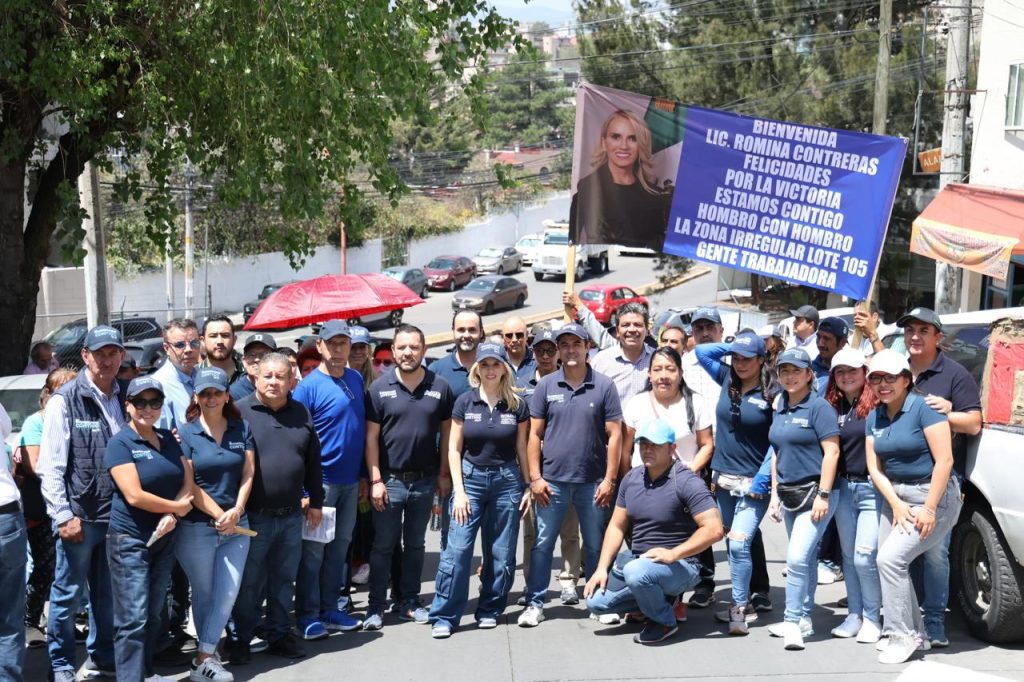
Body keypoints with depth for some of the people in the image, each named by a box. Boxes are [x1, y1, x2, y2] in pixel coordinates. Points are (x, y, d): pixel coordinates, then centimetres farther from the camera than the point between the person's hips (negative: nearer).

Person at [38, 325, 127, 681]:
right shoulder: (65, 400, -8)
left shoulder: (124, 397, 6)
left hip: (117, 514, 5)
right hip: (79, 515, -4)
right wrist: (63, 515, -14)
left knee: (108, 592, 16)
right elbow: (50, 466, -10)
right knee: (68, 594, 7)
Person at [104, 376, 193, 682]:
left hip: (165, 538, 6)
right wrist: (177, 507, -9)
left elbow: (187, 482, 6)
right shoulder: (120, 443, -10)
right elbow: (134, 496, -18)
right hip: (130, 540, -6)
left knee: (154, 614, 13)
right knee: (133, 619, -6)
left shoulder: (168, 439, 9)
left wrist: (171, 515, -12)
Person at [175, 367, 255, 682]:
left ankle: (204, 656, 9)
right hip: (197, 527, -3)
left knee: (228, 592, -1)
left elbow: (248, 473, 4)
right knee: (204, 594, 8)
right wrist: (219, 515, -12)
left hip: (236, 525, 3)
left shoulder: (242, 429, 6)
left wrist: (236, 511, -10)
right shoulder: (185, 434, -3)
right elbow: (189, 485, -7)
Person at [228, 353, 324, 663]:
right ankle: (240, 639, 19)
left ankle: (279, 635, 27)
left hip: (292, 516, 4)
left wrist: (315, 501, 15)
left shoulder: (301, 414, 8)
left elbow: (313, 461, 15)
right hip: (252, 517, -4)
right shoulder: (239, 412, -7)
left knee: (284, 580, 14)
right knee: (249, 583, 5)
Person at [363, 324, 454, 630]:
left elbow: (447, 432, 6)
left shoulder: (440, 387, -1)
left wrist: (443, 474, 3)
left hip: (425, 480, 2)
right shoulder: (380, 387, -5)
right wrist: (375, 481, -9)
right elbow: (371, 437, -5)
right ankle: (376, 607, 13)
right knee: (383, 545, 5)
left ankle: (409, 602, 24)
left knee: (415, 544, 13)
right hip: (389, 479, -2)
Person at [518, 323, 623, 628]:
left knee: (596, 546, 10)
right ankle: (534, 603, 14)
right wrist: (535, 476, -4)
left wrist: (609, 479, -6)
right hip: (552, 480, 1)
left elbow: (614, 435, -1)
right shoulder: (546, 385, 2)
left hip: (593, 482, -1)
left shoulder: (604, 386, -1)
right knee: (543, 543, 6)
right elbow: (535, 434, 3)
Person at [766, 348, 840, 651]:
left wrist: (823, 495, -18)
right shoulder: (779, 409, 12)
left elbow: (831, 452, -14)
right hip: (789, 494, 7)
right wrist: (774, 494, 15)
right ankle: (804, 618, 23)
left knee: (797, 557, -14)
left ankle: (793, 621, -6)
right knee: (804, 558, 15)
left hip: (814, 492, -7)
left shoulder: (818, 407, -10)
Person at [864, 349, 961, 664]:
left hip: (932, 495, -7)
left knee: (890, 558, -17)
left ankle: (903, 635, -4)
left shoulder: (924, 408, -15)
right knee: (889, 563, 7)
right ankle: (915, 631, 25)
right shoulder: (874, 418, 6)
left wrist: (929, 509, -20)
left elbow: (944, 461, -19)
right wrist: (896, 504, -10)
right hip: (895, 496, 7)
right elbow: (875, 468, 4)